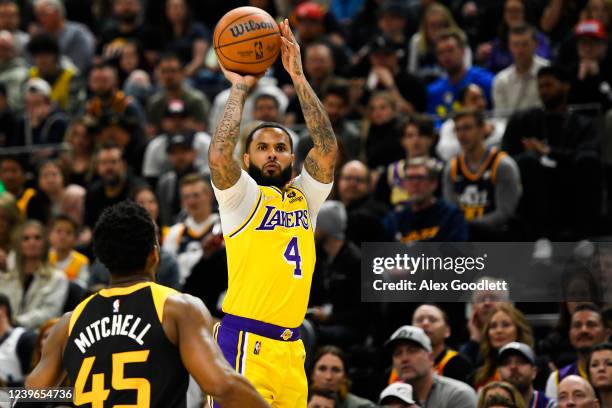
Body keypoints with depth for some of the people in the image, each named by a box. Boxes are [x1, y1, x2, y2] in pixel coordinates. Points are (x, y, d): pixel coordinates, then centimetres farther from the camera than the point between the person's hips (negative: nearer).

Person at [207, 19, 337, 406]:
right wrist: (240, 89, -7)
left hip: (291, 346, 6)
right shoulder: (242, 195, 1)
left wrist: (298, 77, -2)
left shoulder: (304, 196, 15)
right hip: (246, 342, -6)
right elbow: (219, 155, -18)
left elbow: (328, 148, 1)